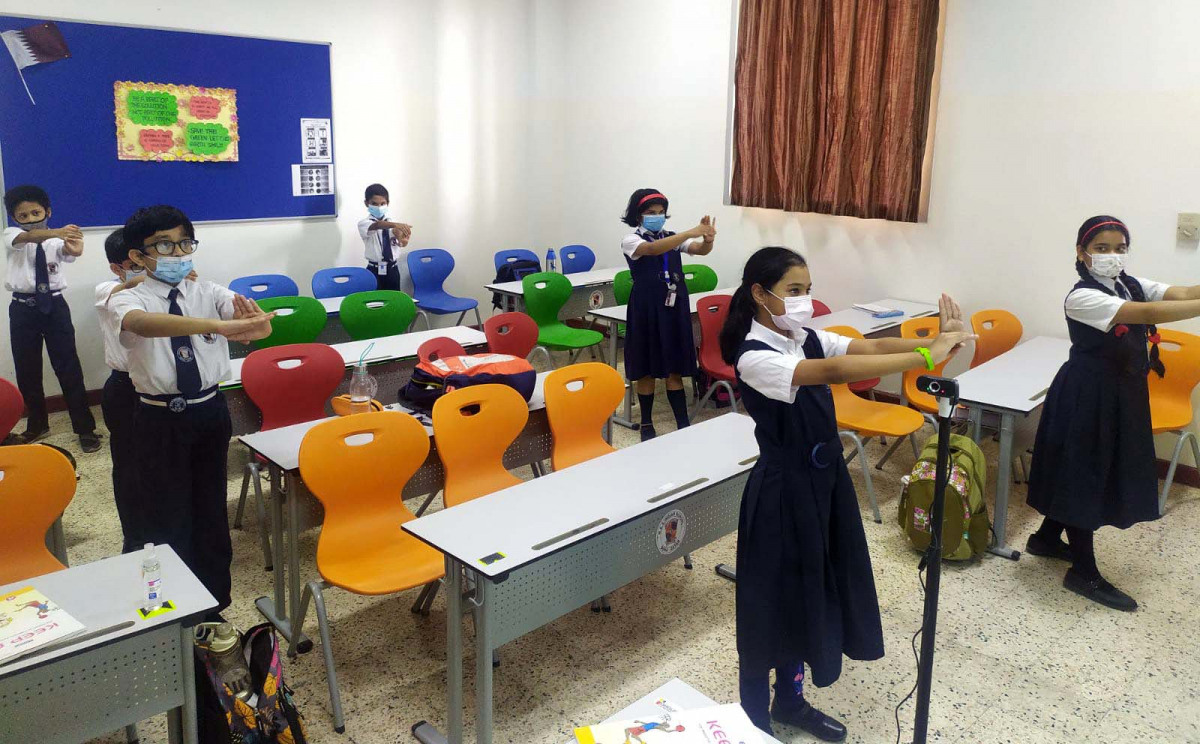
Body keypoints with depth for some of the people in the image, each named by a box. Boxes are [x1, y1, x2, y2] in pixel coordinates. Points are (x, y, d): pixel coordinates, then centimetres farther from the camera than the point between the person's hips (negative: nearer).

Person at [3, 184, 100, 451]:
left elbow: (68, 254, -26)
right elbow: (28, 236, -26)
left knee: (68, 367, -1)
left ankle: (84, 427, 6)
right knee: (27, 370, 11)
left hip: (54, 306, -2)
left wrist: (74, 249, -53)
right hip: (23, 309, 2)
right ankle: (37, 423, 29)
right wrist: (56, 232, -47)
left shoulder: (56, 241, -3)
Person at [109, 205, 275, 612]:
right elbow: (142, 323, -33)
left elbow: (246, 314, -18)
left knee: (210, 507, 15)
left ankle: (214, 603, 32)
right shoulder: (128, 299, -9)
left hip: (210, 411, 3)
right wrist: (218, 325, -50)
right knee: (167, 516, 8)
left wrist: (257, 324, -45)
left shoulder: (208, 292, 1)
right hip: (160, 419, -3)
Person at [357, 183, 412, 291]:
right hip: (374, 270, -3)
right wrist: (395, 224, -47)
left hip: (392, 269, 3)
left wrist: (403, 239, -37)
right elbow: (377, 225, -28)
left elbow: (403, 243, -12)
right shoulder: (363, 223, -5)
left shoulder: (392, 223, 4)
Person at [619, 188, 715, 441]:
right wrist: (690, 232, -38)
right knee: (647, 370, 6)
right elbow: (653, 249, -28)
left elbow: (700, 250, -9)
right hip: (646, 309, -3)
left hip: (674, 307, 4)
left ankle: (683, 424, 13)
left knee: (675, 369, 8)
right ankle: (647, 425, 19)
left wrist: (708, 239, -33)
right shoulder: (631, 240, -7)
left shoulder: (673, 238, 7)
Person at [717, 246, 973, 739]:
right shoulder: (754, 358, -22)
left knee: (811, 593, 19)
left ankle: (791, 701, 40)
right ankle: (753, 719, 27)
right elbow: (834, 371, -35)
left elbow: (869, 347, -9)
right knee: (773, 601, 6)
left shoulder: (808, 339, 3)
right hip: (783, 489, -8)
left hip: (825, 478, 8)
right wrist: (926, 357, -38)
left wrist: (935, 341, -27)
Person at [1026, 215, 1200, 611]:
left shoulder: (1133, 285, 4)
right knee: (1084, 475, 1)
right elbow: (1147, 313, -32)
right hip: (1088, 396, -8)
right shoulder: (1082, 297, -20)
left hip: (1124, 394, 9)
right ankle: (1084, 572, 12)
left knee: (1106, 471, 19)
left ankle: (1047, 537, 36)